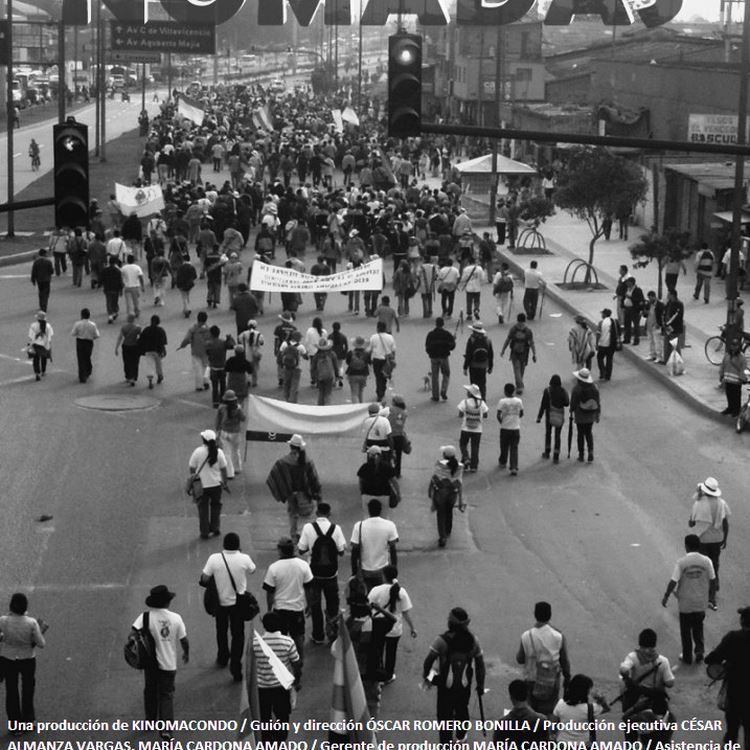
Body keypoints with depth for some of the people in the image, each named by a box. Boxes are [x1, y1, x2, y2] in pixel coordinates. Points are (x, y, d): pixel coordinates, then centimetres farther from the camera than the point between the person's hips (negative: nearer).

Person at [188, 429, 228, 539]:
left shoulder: (198, 451, -14)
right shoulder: (219, 452, -9)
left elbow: (191, 468, -7)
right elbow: (223, 469, -2)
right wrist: (224, 481, 13)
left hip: (201, 485, -2)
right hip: (216, 484, 2)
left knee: (203, 508, 11)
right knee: (215, 506, 21)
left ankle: (204, 532, 14)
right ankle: (215, 529, 27)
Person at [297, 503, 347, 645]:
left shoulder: (308, 527, -11)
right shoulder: (336, 528, -9)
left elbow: (301, 550, -7)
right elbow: (341, 551, -5)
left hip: (314, 572, -1)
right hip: (331, 573, 1)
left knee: (315, 604, 13)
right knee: (332, 603, 17)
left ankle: (318, 636, 18)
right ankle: (332, 633, 15)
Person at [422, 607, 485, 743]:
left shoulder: (442, 640, -20)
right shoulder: (473, 640, -8)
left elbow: (429, 660, -20)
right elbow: (480, 664, -2)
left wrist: (425, 676, -1)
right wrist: (480, 685, 9)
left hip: (445, 686, -4)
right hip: (465, 685, 4)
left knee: (445, 716, 8)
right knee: (462, 711, 28)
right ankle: (461, 735, 49)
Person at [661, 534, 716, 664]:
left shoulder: (681, 562, -15)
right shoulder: (706, 561, -7)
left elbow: (673, 581, -15)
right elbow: (712, 580, 0)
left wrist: (666, 596, -2)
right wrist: (712, 597, 13)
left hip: (685, 602, -2)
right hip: (701, 602, 2)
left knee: (686, 630, 12)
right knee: (698, 627, 23)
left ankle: (687, 657, 20)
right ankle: (699, 650, 10)